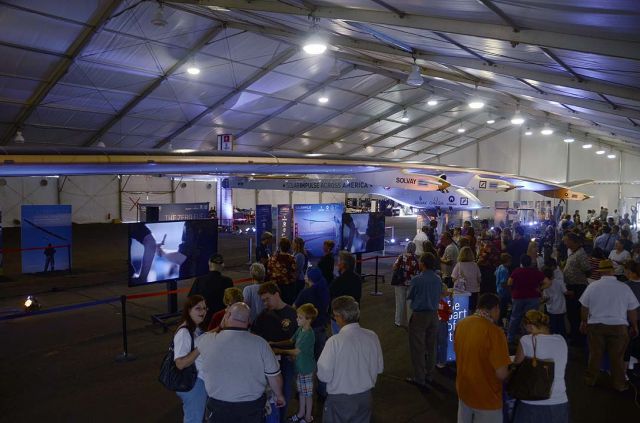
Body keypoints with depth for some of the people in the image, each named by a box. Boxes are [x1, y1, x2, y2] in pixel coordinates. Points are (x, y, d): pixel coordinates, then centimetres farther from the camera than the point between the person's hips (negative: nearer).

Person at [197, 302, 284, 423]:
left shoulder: (205, 340, -17)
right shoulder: (260, 343, -17)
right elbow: (274, 376, -7)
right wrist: (279, 395, 13)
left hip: (219, 407, 0)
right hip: (253, 406, 0)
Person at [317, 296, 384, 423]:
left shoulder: (334, 341, -25)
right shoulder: (372, 337, -11)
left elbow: (324, 375, -18)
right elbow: (379, 368, 2)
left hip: (339, 400, -4)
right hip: (365, 397, 4)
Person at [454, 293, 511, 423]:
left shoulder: (461, 324, -5)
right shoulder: (494, 332, -26)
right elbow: (501, 374, -25)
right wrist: (510, 371, -4)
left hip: (464, 391, 6)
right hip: (486, 398, -5)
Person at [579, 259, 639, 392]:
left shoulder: (592, 286, -7)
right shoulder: (624, 287, -8)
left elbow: (584, 307, 1)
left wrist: (584, 322, 17)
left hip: (596, 326, 1)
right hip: (619, 326, 0)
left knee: (595, 355, 12)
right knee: (617, 357, 11)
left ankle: (590, 380, 25)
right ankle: (619, 384, 24)